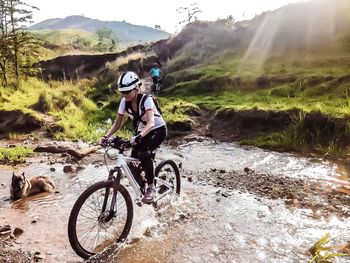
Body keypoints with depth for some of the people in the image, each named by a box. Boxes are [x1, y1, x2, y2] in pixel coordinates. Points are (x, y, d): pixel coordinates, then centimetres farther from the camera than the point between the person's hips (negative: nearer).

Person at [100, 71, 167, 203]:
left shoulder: (146, 100, -28)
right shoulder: (124, 102, -12)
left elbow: (151, 123, -41)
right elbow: (117, 123, -7)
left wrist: (138, 137, -57)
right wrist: (106, 136, -23)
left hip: (158, 129, -6)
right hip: (142, 131, 6)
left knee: (144, 153, -31)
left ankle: (150, 187, -11)